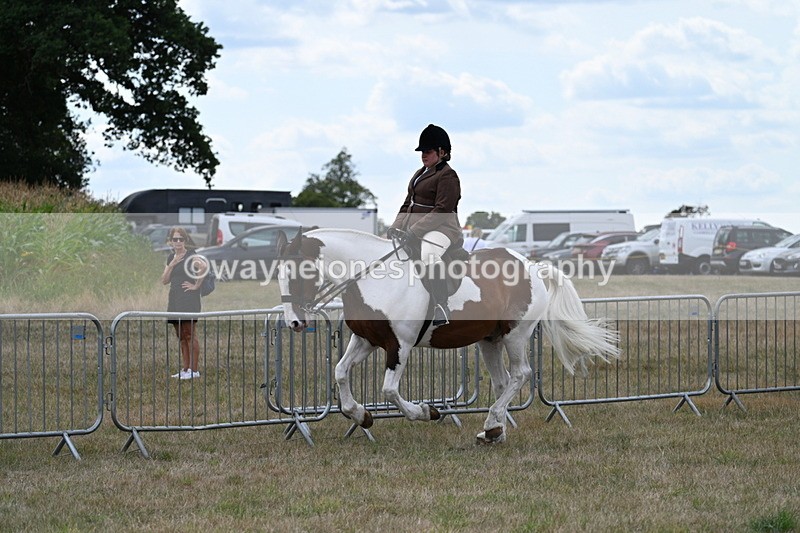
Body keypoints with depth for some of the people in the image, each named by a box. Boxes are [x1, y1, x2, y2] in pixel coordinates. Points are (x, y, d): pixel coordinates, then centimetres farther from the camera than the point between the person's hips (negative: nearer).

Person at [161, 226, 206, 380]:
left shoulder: (190, 256, -7)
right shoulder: (171, 257, 15)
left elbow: (203, 266, -26)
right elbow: (164, 280, 10)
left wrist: (196, 285, -20)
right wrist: (172, 264, -3)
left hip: (188, 299, -8)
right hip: (175, 300, 8)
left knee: (189, 334, -8)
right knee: (181, 336, 9)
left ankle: (194, 370, -7)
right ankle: (185, 369, 13)